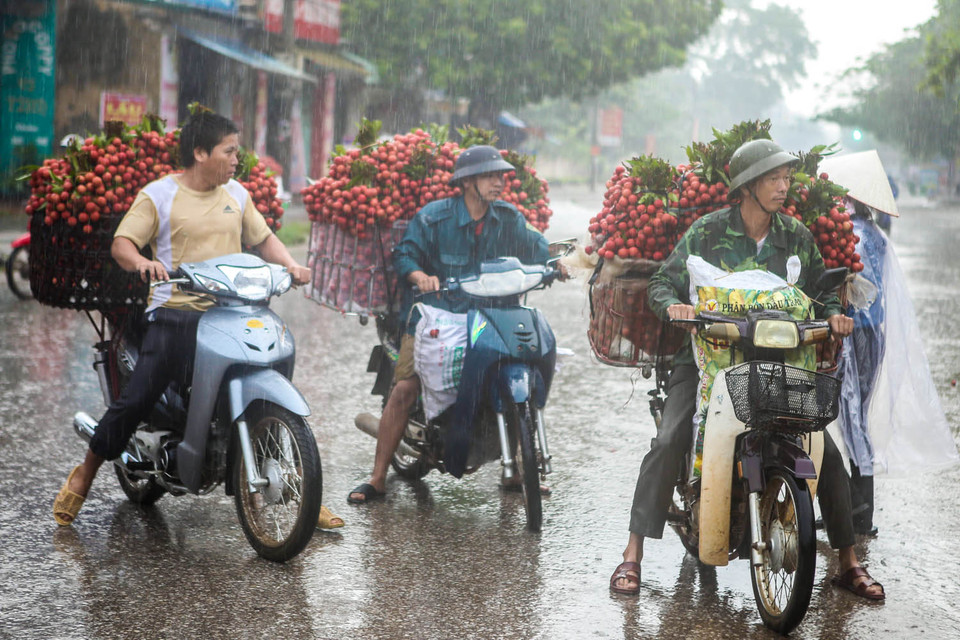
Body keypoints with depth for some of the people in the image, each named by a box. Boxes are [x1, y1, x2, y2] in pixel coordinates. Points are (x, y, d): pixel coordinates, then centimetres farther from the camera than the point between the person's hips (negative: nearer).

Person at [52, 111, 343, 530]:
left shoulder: (236, 194, 15)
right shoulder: (159, 194, 0)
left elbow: (262, 238, 21)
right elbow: (121, 243, -5)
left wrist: (289, 264, 1)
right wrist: (142, 263, -27)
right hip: (176, 314, -4)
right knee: (136, 400, -10)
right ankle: (84, 474, 13)